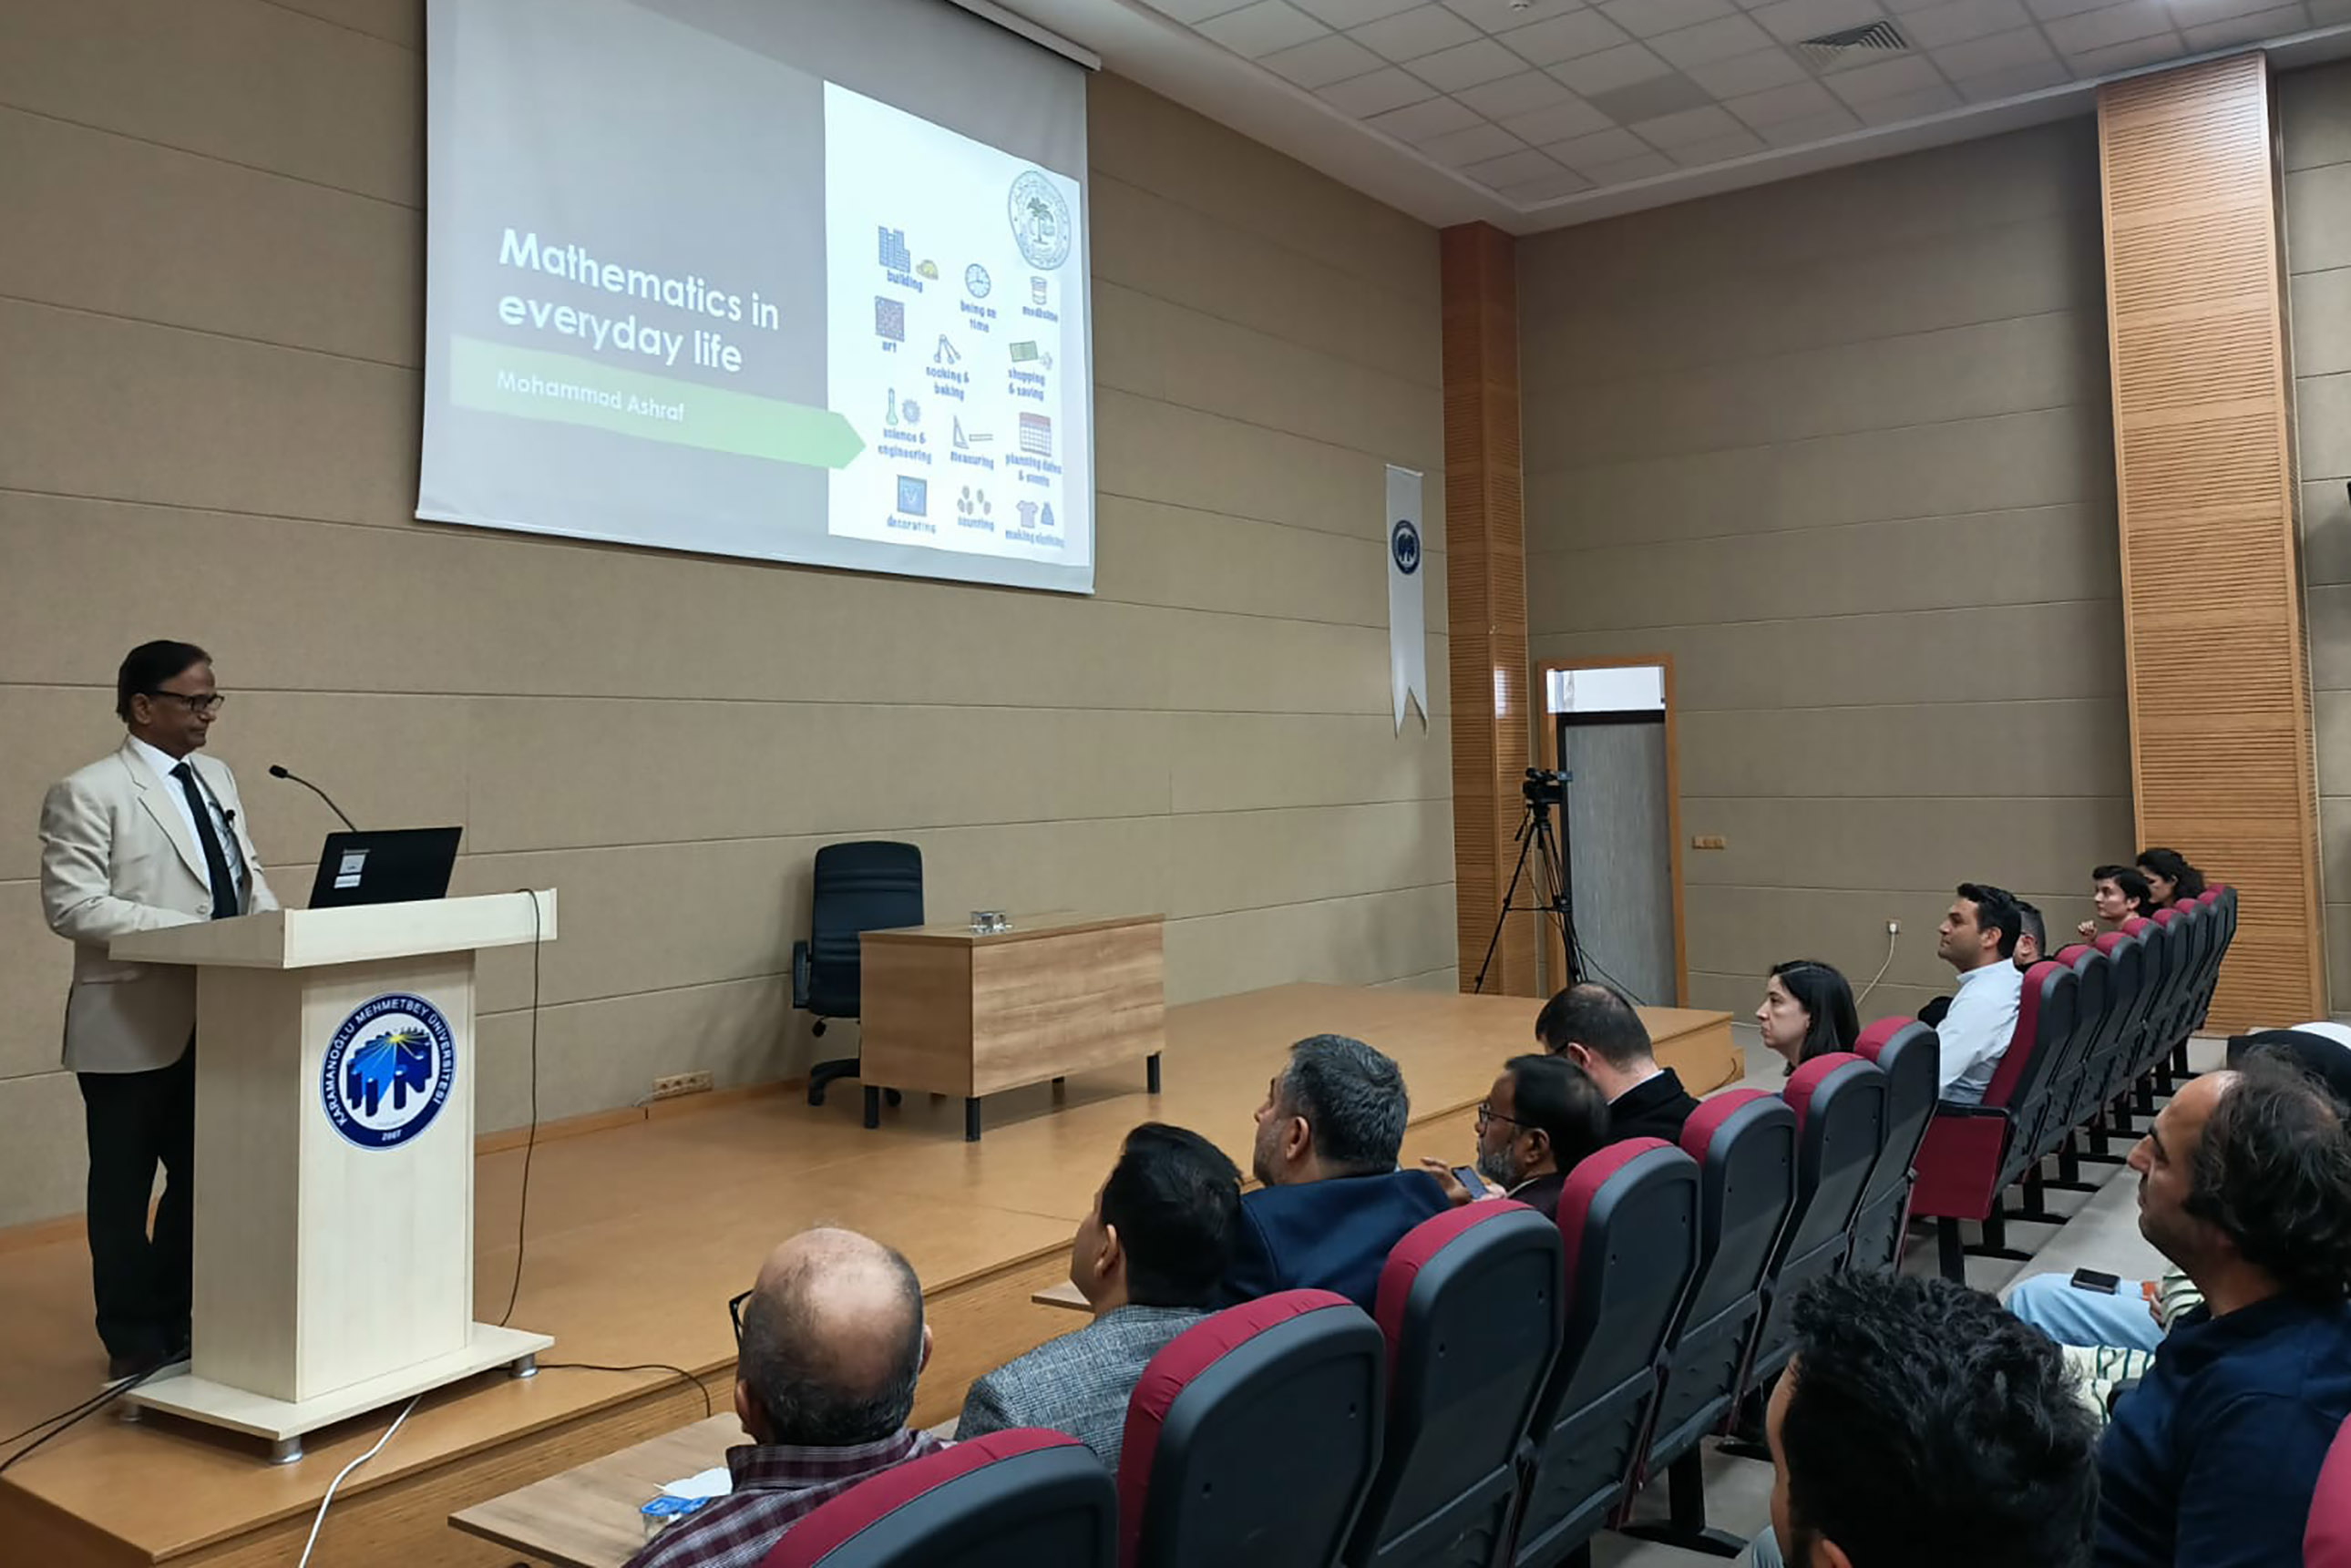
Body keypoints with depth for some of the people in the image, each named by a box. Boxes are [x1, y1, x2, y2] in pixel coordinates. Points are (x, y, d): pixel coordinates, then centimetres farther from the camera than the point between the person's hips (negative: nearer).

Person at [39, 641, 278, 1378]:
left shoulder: (217, 778, 12)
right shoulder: (88, 793, -10)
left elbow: (246, 875, 15)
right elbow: (72, 905, -17)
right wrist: (190, 931, -23)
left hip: (215, 1020, 6)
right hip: (133, 1028, -6)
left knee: (202, 1178, 13)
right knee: (125, 1191, 9)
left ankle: (176, 1321, 28)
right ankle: (134, 1343, 22)